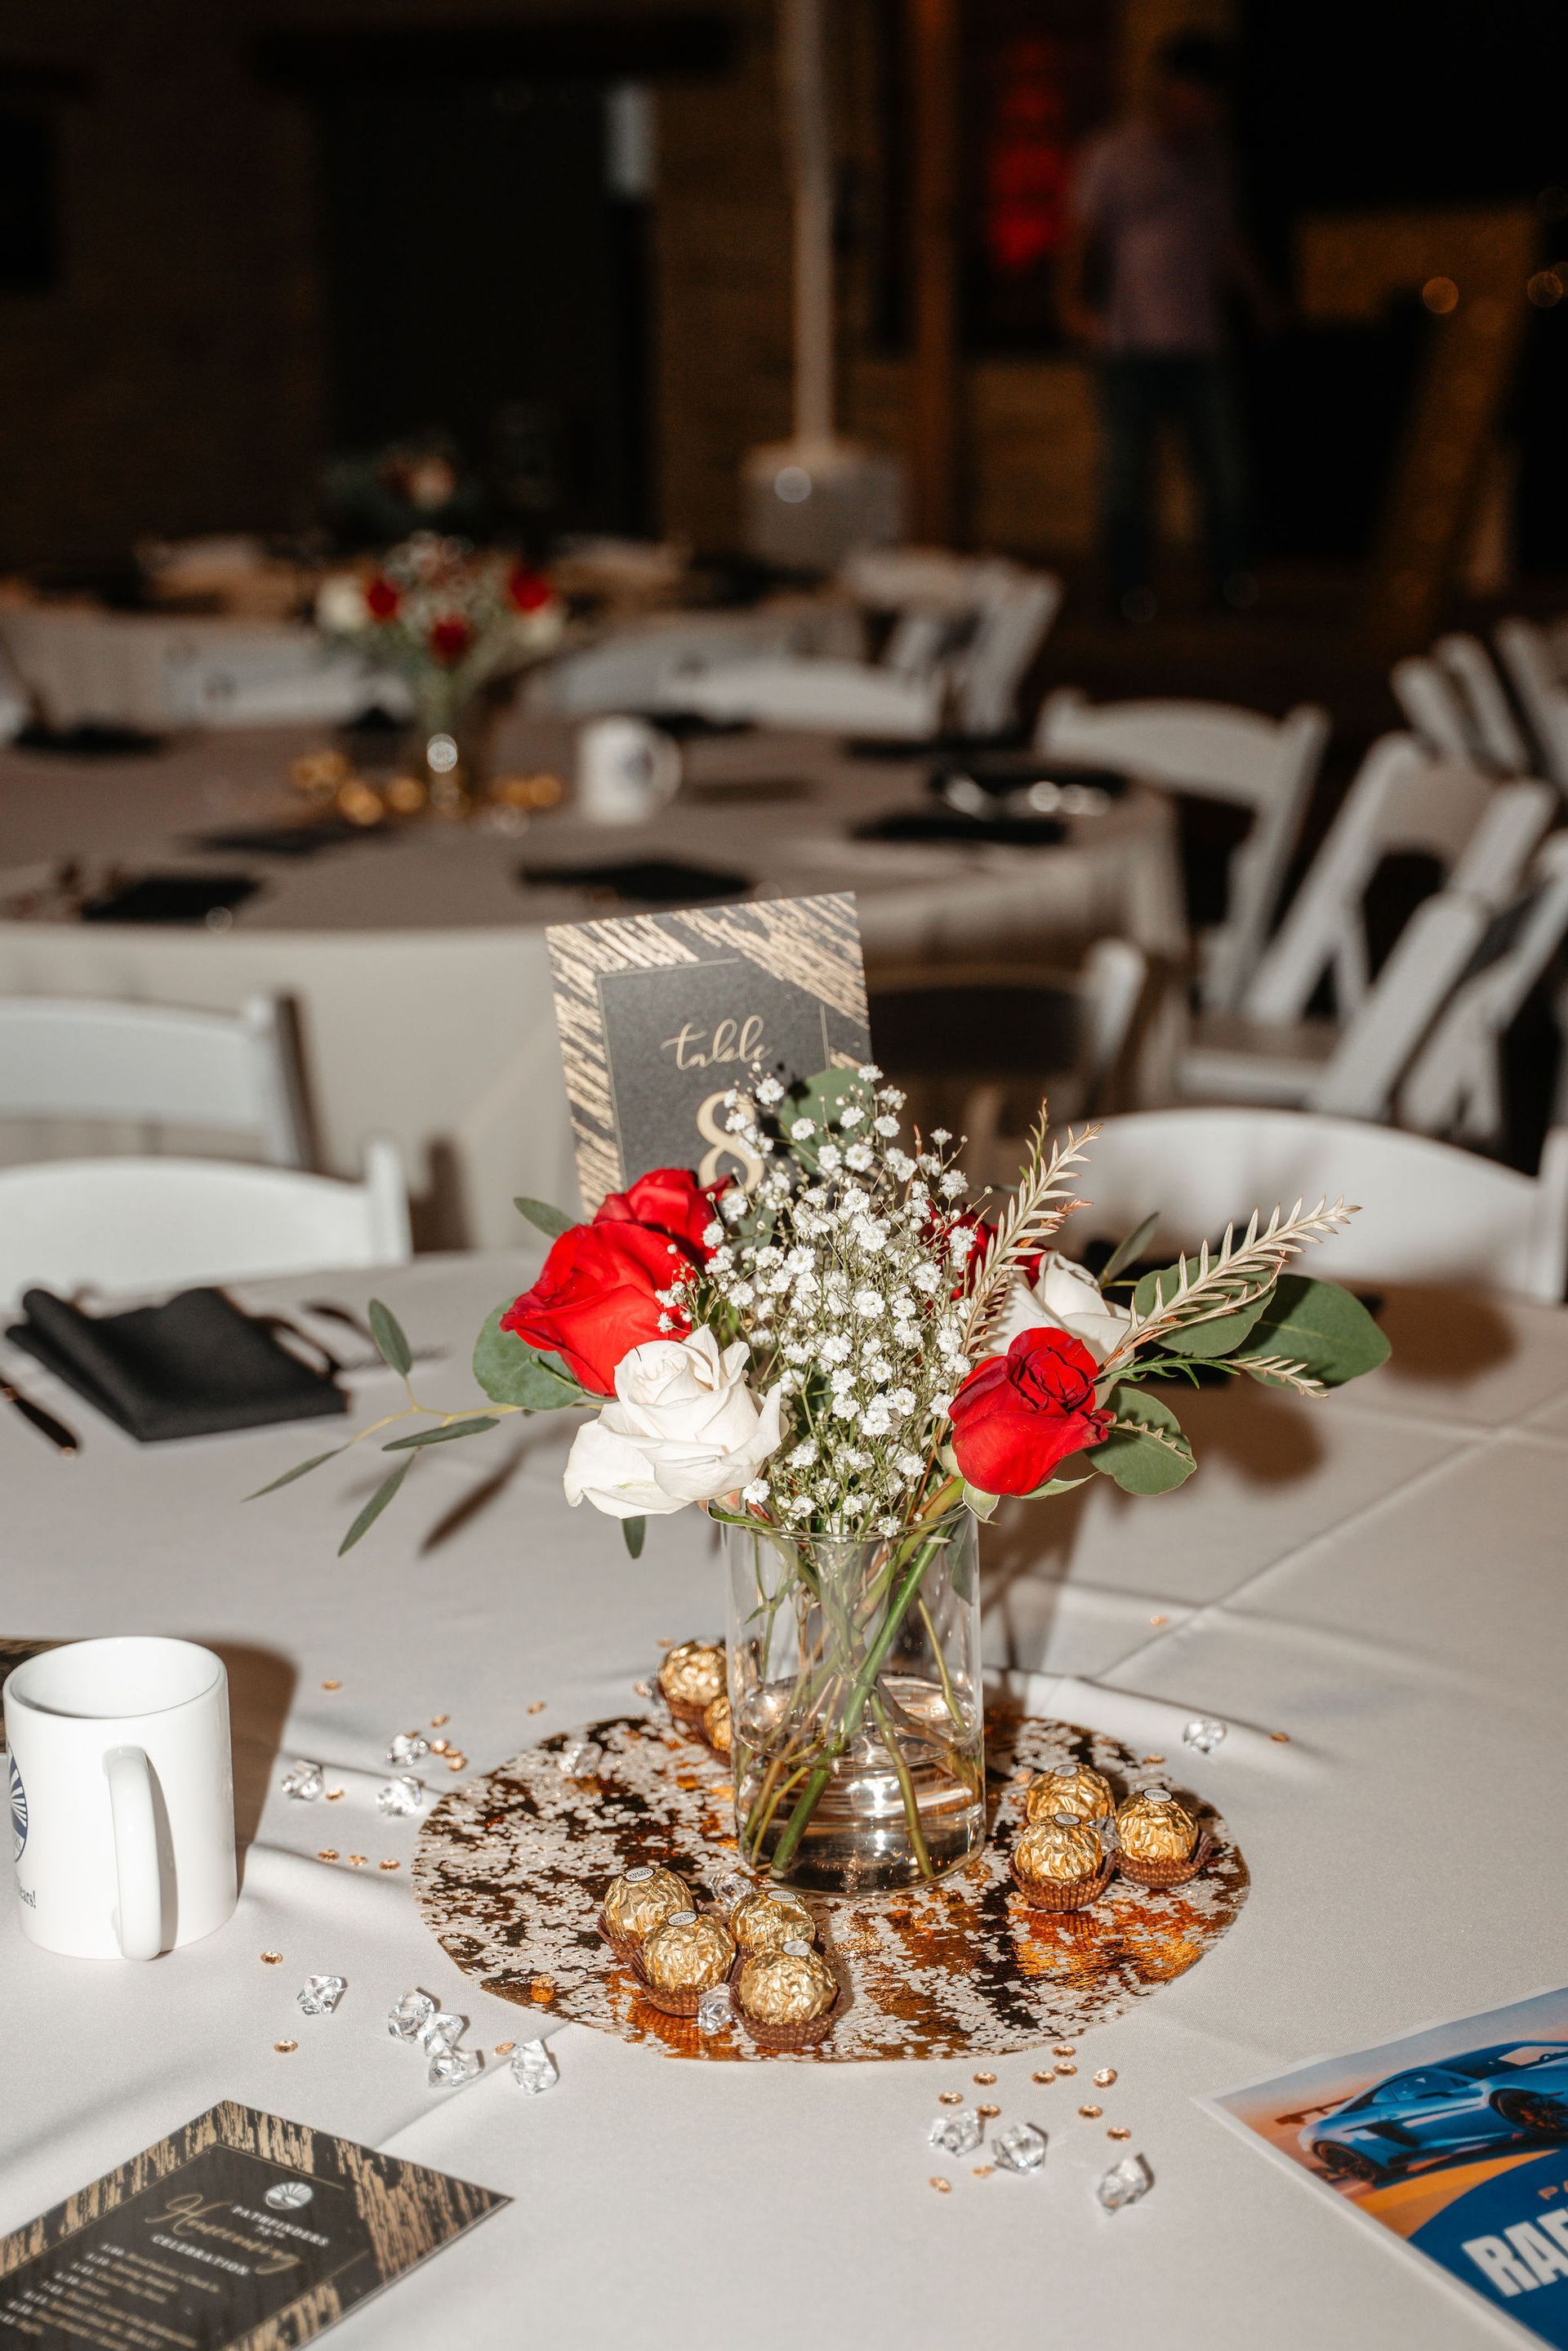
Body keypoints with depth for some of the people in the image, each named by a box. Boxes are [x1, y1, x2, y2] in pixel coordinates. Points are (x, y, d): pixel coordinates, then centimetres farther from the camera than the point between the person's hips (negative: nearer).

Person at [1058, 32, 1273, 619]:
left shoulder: (1211, 153, 17)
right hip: (1129, 346, -4)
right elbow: (1081, 234, -2)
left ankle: (1230, 581, 11)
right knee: (1126, 468, -3)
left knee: (1225, 468, 0)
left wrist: (1259, 298, 21)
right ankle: (1130, 590, 6)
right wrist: (1073, 302, -16)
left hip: (1200, 344, 4)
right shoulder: (1111, 154, 2)